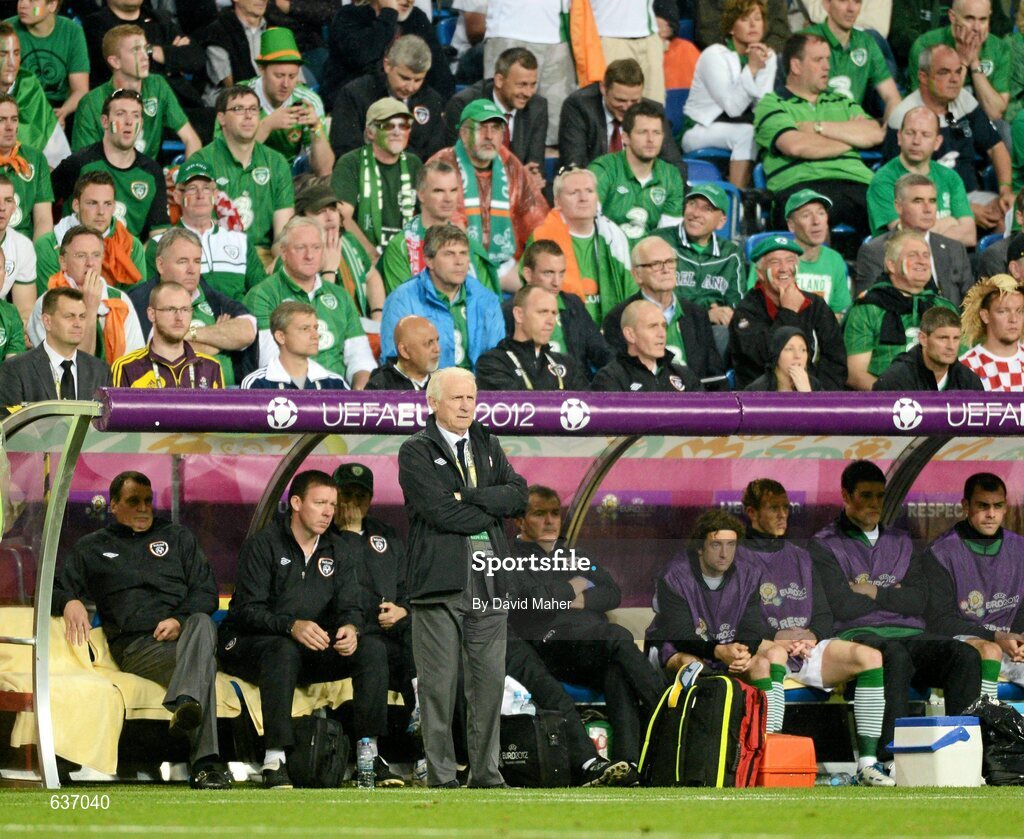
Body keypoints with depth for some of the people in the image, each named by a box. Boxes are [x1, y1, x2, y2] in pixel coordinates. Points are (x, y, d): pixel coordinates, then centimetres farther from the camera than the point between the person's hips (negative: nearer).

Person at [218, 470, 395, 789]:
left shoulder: (337, 552, 11)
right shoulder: (263, 544, -8)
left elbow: (348, 606, 3)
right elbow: (248, 610, -17)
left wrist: (350, 628, -23)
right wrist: (292, 627, -35)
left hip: (312, 651, 6)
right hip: (248, 644, -6)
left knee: (373, 648, -16)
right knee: (284, 651, -40)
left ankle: (369, 752, -18)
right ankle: (275, 759, -42)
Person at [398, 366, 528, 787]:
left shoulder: (488, 446, 19)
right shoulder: (416, 451, 1)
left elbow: (518, 495, 5)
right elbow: (441, 511, -12)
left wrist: (470, 496, -8)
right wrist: (491, 510, -2)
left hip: (489, 582, 5)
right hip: (440, 581, -5)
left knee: (490, 680, 4)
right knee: (438, 684, -3)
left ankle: (486, 773, 10)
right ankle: (440, 778, 0)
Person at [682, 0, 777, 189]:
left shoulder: (768, 56, 3)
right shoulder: (714, 55, -13)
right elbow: (732, 107, -21)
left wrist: (762, 70, -19)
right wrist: (752, 68, -25)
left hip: (741, 127, 5)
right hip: (700, 129, -5)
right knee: (747, 133, -34)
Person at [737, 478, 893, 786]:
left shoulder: (800, 557, 28)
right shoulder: (738, 559, 10)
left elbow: (824, 616, 22)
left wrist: (812, 636, -1)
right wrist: (775, 639, -14)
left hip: (809, 648, 5)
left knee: (871, 657, -21)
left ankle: (867, 762, -27)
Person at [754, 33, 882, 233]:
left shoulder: (842, 102, 32)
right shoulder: (771, 104, 15)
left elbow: (875, 134, 13)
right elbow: (796, 146, -6)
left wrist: (818, 127, 6)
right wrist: (850, 137, 10)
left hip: (856, 184, 5)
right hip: (801, 186, -4)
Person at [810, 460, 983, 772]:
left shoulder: (901, 542, 24)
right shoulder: (825, 545, 9)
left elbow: (918, 602, 11)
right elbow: (842, 606, -5)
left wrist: (875, 593, 0)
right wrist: (893, 595, 6)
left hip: (910, 634, 5)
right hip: (858, 635, -5)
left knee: (965, 656, -26)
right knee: (896, 656, -41)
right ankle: (890, 755, -44)